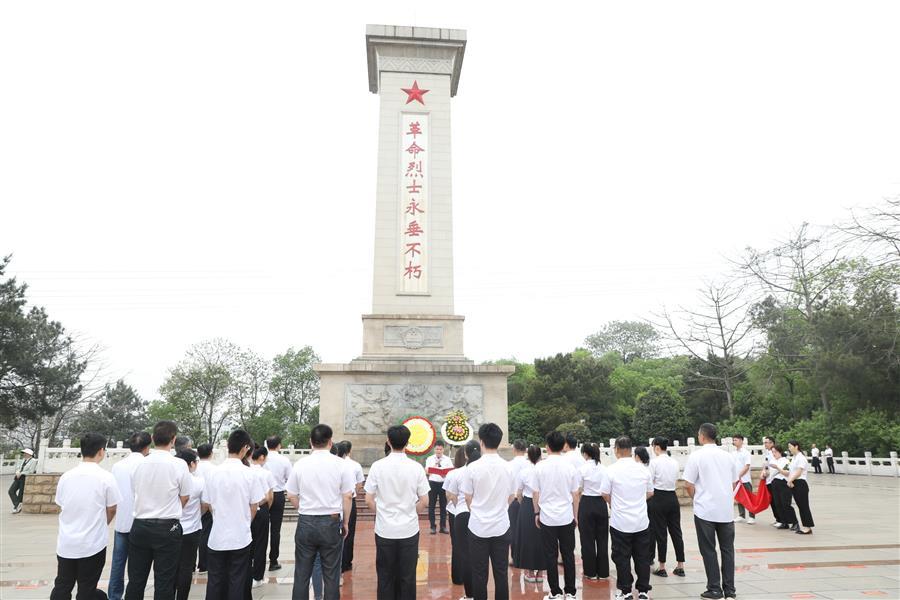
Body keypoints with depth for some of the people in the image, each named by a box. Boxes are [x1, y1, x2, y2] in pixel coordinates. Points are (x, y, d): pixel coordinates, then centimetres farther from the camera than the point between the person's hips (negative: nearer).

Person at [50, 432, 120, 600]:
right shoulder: (106, 477, -13)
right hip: (93, 543, -4)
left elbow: (60, 507, 11)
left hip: (65, 542, 4)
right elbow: (111, 510, -3)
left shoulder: (66, 476, -1)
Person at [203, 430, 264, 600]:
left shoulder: (213, 472, -6)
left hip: (217, 536, 2)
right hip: (241, 536, -2)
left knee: (215, 580, 14)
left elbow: (207, 504, 4)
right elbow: (254, 506, -4)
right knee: (237, 581, 9)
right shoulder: (249, 474, -12)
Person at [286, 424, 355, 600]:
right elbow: (348, 496, -4)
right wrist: (345, 522, 7)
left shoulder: (300, 465, -3)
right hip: (332, 522, -1)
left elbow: (291, 496, 3)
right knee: (331, 575, 10)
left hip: (305, 522, 1)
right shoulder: (340, 464, -7)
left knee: (302, 574, 13)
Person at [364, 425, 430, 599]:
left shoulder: (377, 466, -8)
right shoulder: (416, 467, -7)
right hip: (409, 530, 0)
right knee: (407, 577, 10)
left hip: (384, 530, 0)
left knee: (385, 577, 12)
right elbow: (424, 500, -2)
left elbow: (369, 500, -4)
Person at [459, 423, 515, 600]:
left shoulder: (473, 468, -12)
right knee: (501, 572, 11)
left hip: (478, 527, -2)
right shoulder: (508, 467, -5)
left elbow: (468, 499, -1)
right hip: (501, 527, 2)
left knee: (479, 574, 9)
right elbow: (511, 497, 6)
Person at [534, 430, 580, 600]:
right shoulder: (570, 466, -6)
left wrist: (537, 513, 12)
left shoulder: (540, 467, -8)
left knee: (550, 555, 8)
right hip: (567, 517, 1)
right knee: (568, 554, 12)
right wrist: (575, 515, 13)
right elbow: (575, 494, 1)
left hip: (547, 517, -1)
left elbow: (535, 493, -2)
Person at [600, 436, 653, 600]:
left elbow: (605, 494, -6)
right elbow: (650, 493, 11)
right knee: (642, 557, 13)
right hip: (641, 521, 3)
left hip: (620, 522, -3)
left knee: (622, 558, 8)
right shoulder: (643, 469, -1)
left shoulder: (612, 469, -13)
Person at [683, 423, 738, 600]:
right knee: (727, 549, 12)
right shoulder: (727, 456, 5)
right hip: (726, 510, 4)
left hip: (705, 510, -4)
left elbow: (689, 485, -9)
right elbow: (734, 483, 13)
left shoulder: (697, 455, -10)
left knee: (709, 550, 5)